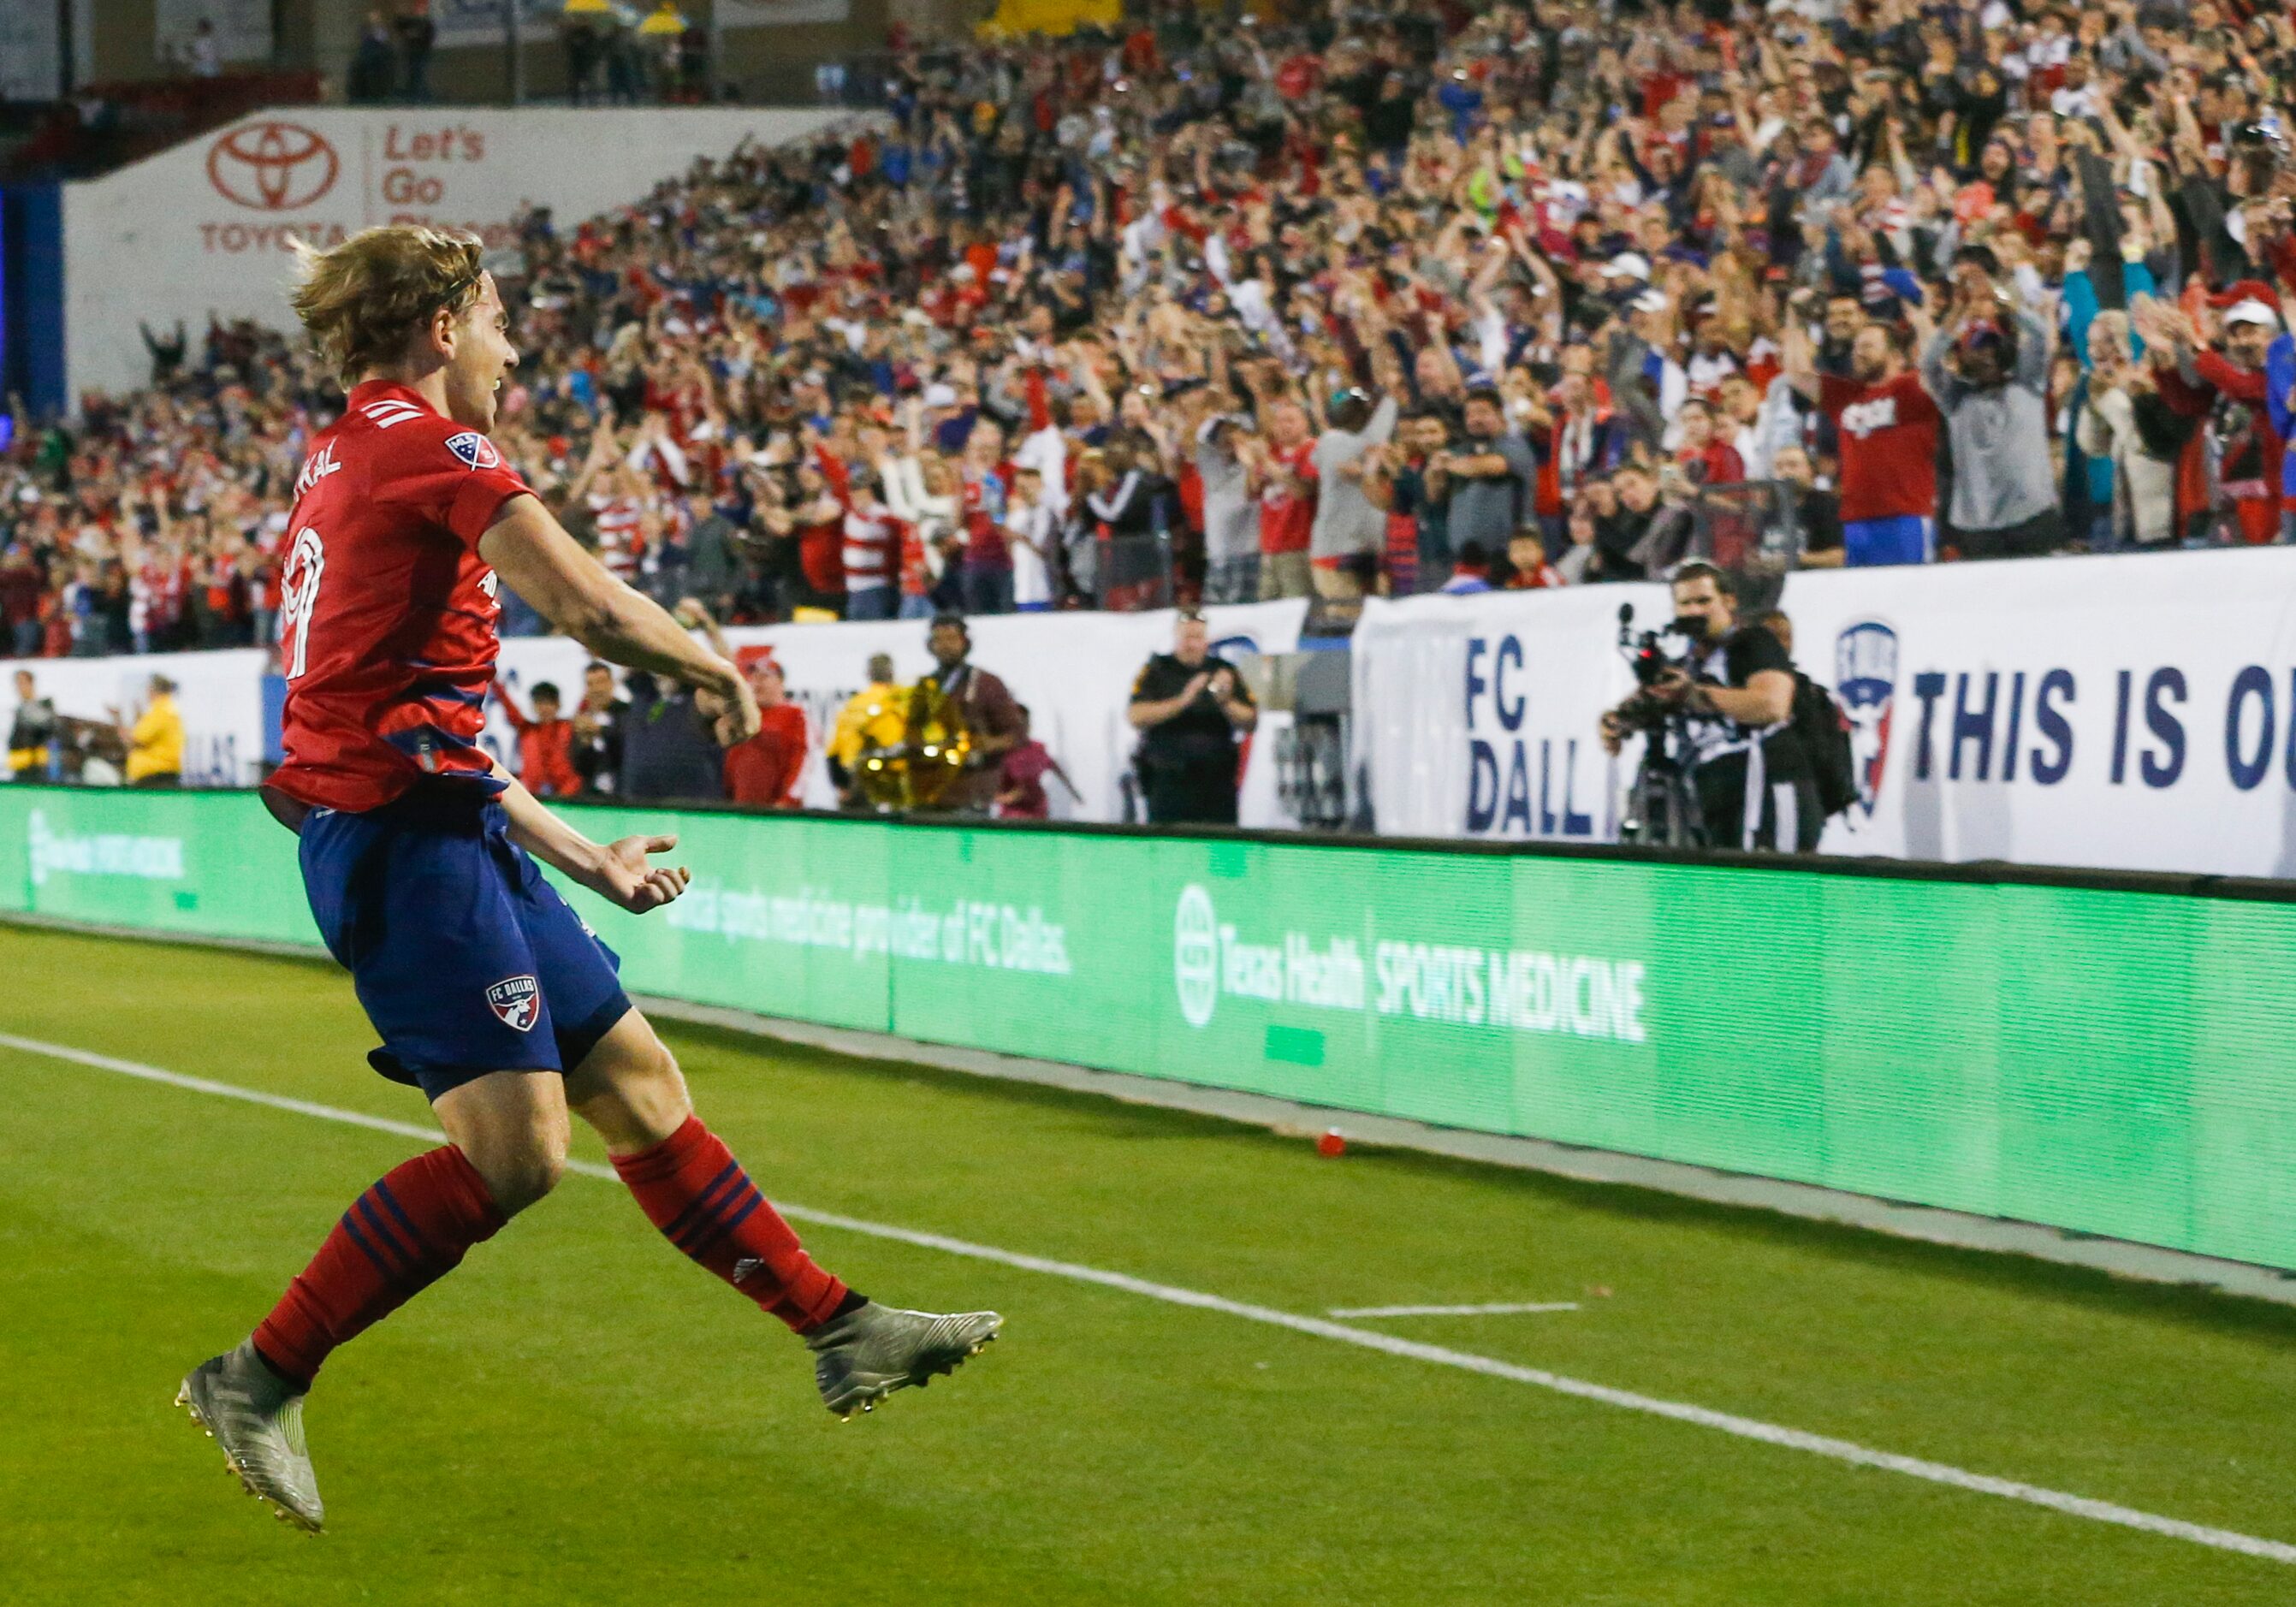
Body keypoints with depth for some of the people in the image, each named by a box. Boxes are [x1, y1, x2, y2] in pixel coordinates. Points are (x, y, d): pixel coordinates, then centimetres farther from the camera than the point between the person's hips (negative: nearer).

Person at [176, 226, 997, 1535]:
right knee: (515, 1148, -16)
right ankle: (260, 1379, -10)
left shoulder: (350, 462, 22)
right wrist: (720, 671, 0)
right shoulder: (422, 440, -9)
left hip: (439, 833, 11)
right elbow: (590, 607, -20)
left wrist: (585, 860, 26)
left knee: (637, 1078, 12)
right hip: (407, 836, -11)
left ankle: (841, 1331, 18)